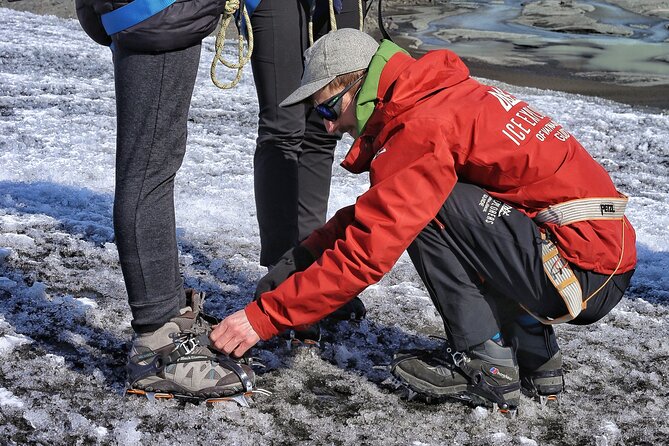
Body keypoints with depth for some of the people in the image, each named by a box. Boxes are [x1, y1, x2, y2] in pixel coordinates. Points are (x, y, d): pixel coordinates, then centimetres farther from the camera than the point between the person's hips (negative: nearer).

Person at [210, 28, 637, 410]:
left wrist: (263, 316, -15)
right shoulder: (437, 94, 13)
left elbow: (366, 252, -20)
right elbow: (373, 214, 19)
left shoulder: (422, 127, -17)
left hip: (585, 275, -10)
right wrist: (301, 256, 10)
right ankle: (535, 356, 17)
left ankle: (485, 365, -3)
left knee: (428, 210, -14)